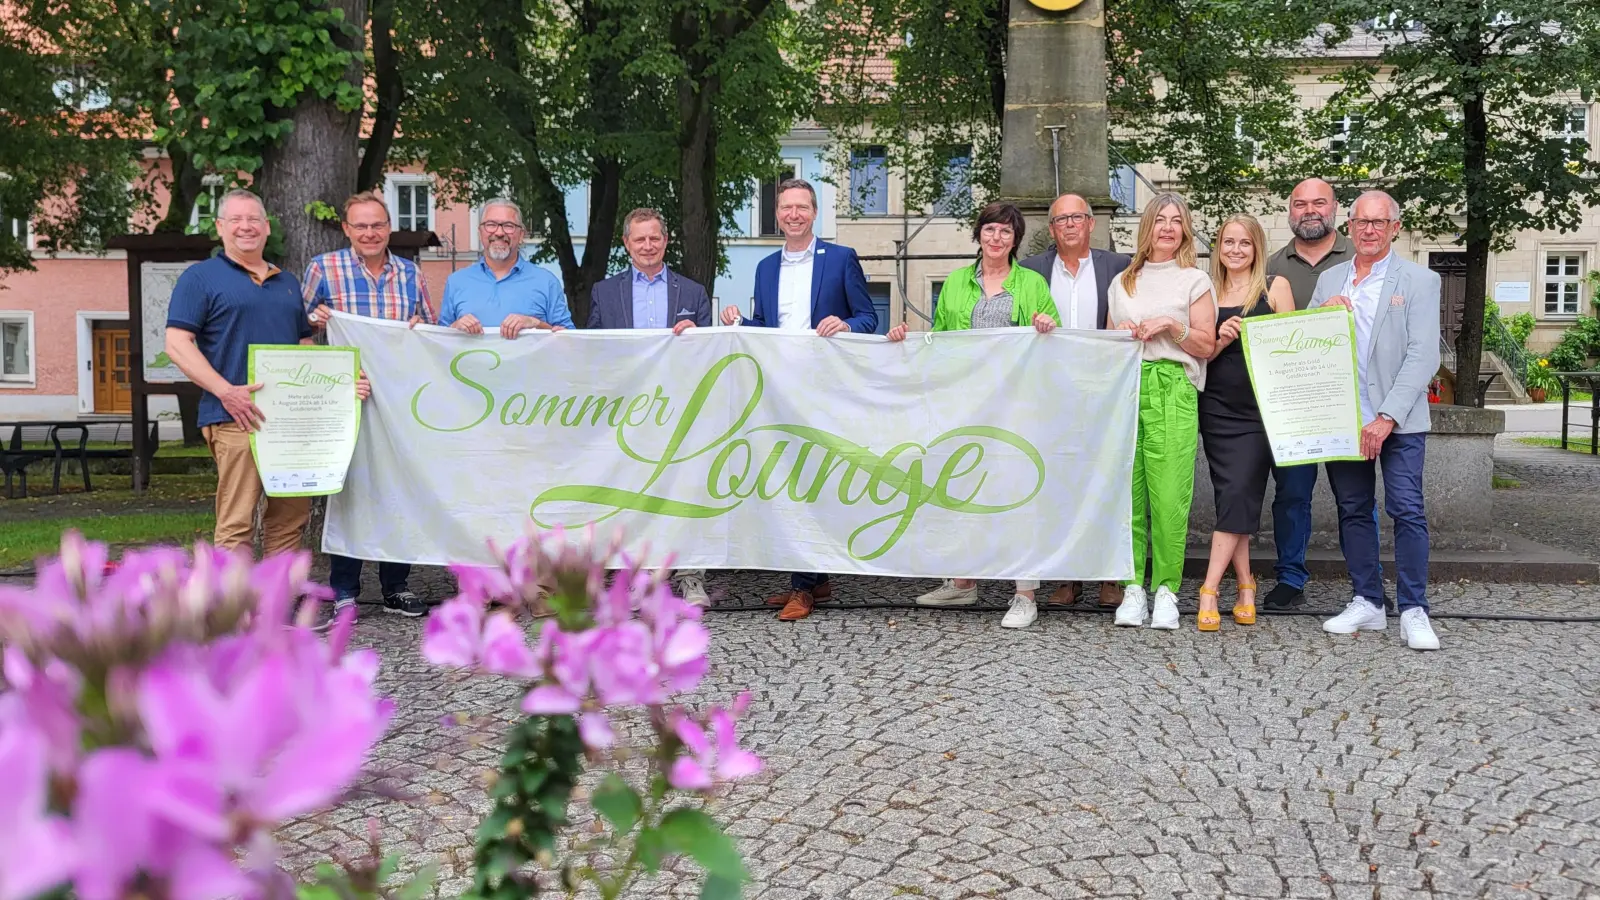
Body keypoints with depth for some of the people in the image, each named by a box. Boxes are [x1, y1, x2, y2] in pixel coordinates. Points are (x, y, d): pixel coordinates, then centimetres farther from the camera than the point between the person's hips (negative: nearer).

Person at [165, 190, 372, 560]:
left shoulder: (287, 282, 22)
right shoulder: (201, 277, 3)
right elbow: (177, 343, -6)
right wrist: (226, 391, -19)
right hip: (237, 417, -6)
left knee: (291, 517, 8)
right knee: (236, 524, -7)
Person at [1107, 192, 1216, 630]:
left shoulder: (1195, 281, 10)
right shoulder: (1122, 283, 20)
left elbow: (1206, 346, 5)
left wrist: (1170, 325, -8)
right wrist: (1121, 333, 2)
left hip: (1172, 389, -3)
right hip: (1125, 387, 3)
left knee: (1169, 495, -10)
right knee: (1127, 492, -3)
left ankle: (1166, 588, -3)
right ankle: (1133, 586, 3)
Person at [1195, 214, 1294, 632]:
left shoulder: (1274, 287, 4)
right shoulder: (1208, 293, 12)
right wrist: (1222, 339, -8)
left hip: (1259, 409, -3)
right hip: (1217, 409, 3)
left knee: (1238, 495, -10)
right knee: (1231, 496, 2)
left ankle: (1209, 591, -10)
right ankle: (1245, 589, 10)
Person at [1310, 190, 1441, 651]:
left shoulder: (1419, 281, 0)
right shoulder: (1329, 280, 14)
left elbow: (1422, 357, -8)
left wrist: (1387, 418, -17)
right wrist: (1325, 313, -7)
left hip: (1398, 420, -4)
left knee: (1407, 510, -7)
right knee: (1353, 510, 8)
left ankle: (1413, 610, 0)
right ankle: (1367, 603, 17)